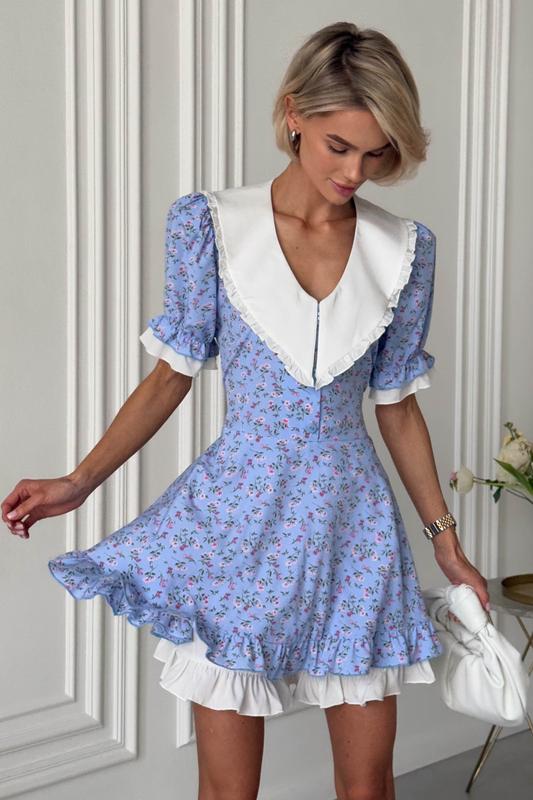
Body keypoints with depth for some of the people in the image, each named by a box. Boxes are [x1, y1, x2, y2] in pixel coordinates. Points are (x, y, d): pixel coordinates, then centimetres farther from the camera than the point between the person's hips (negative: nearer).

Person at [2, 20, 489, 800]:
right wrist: (80, 482, -7)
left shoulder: (405, 250, 0)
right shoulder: (211, 225, -6)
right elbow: (175, 372, 1)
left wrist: (446, 540, 10)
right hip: (238, 522, -1)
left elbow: (397, 405, 7)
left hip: (353, 528, 2)